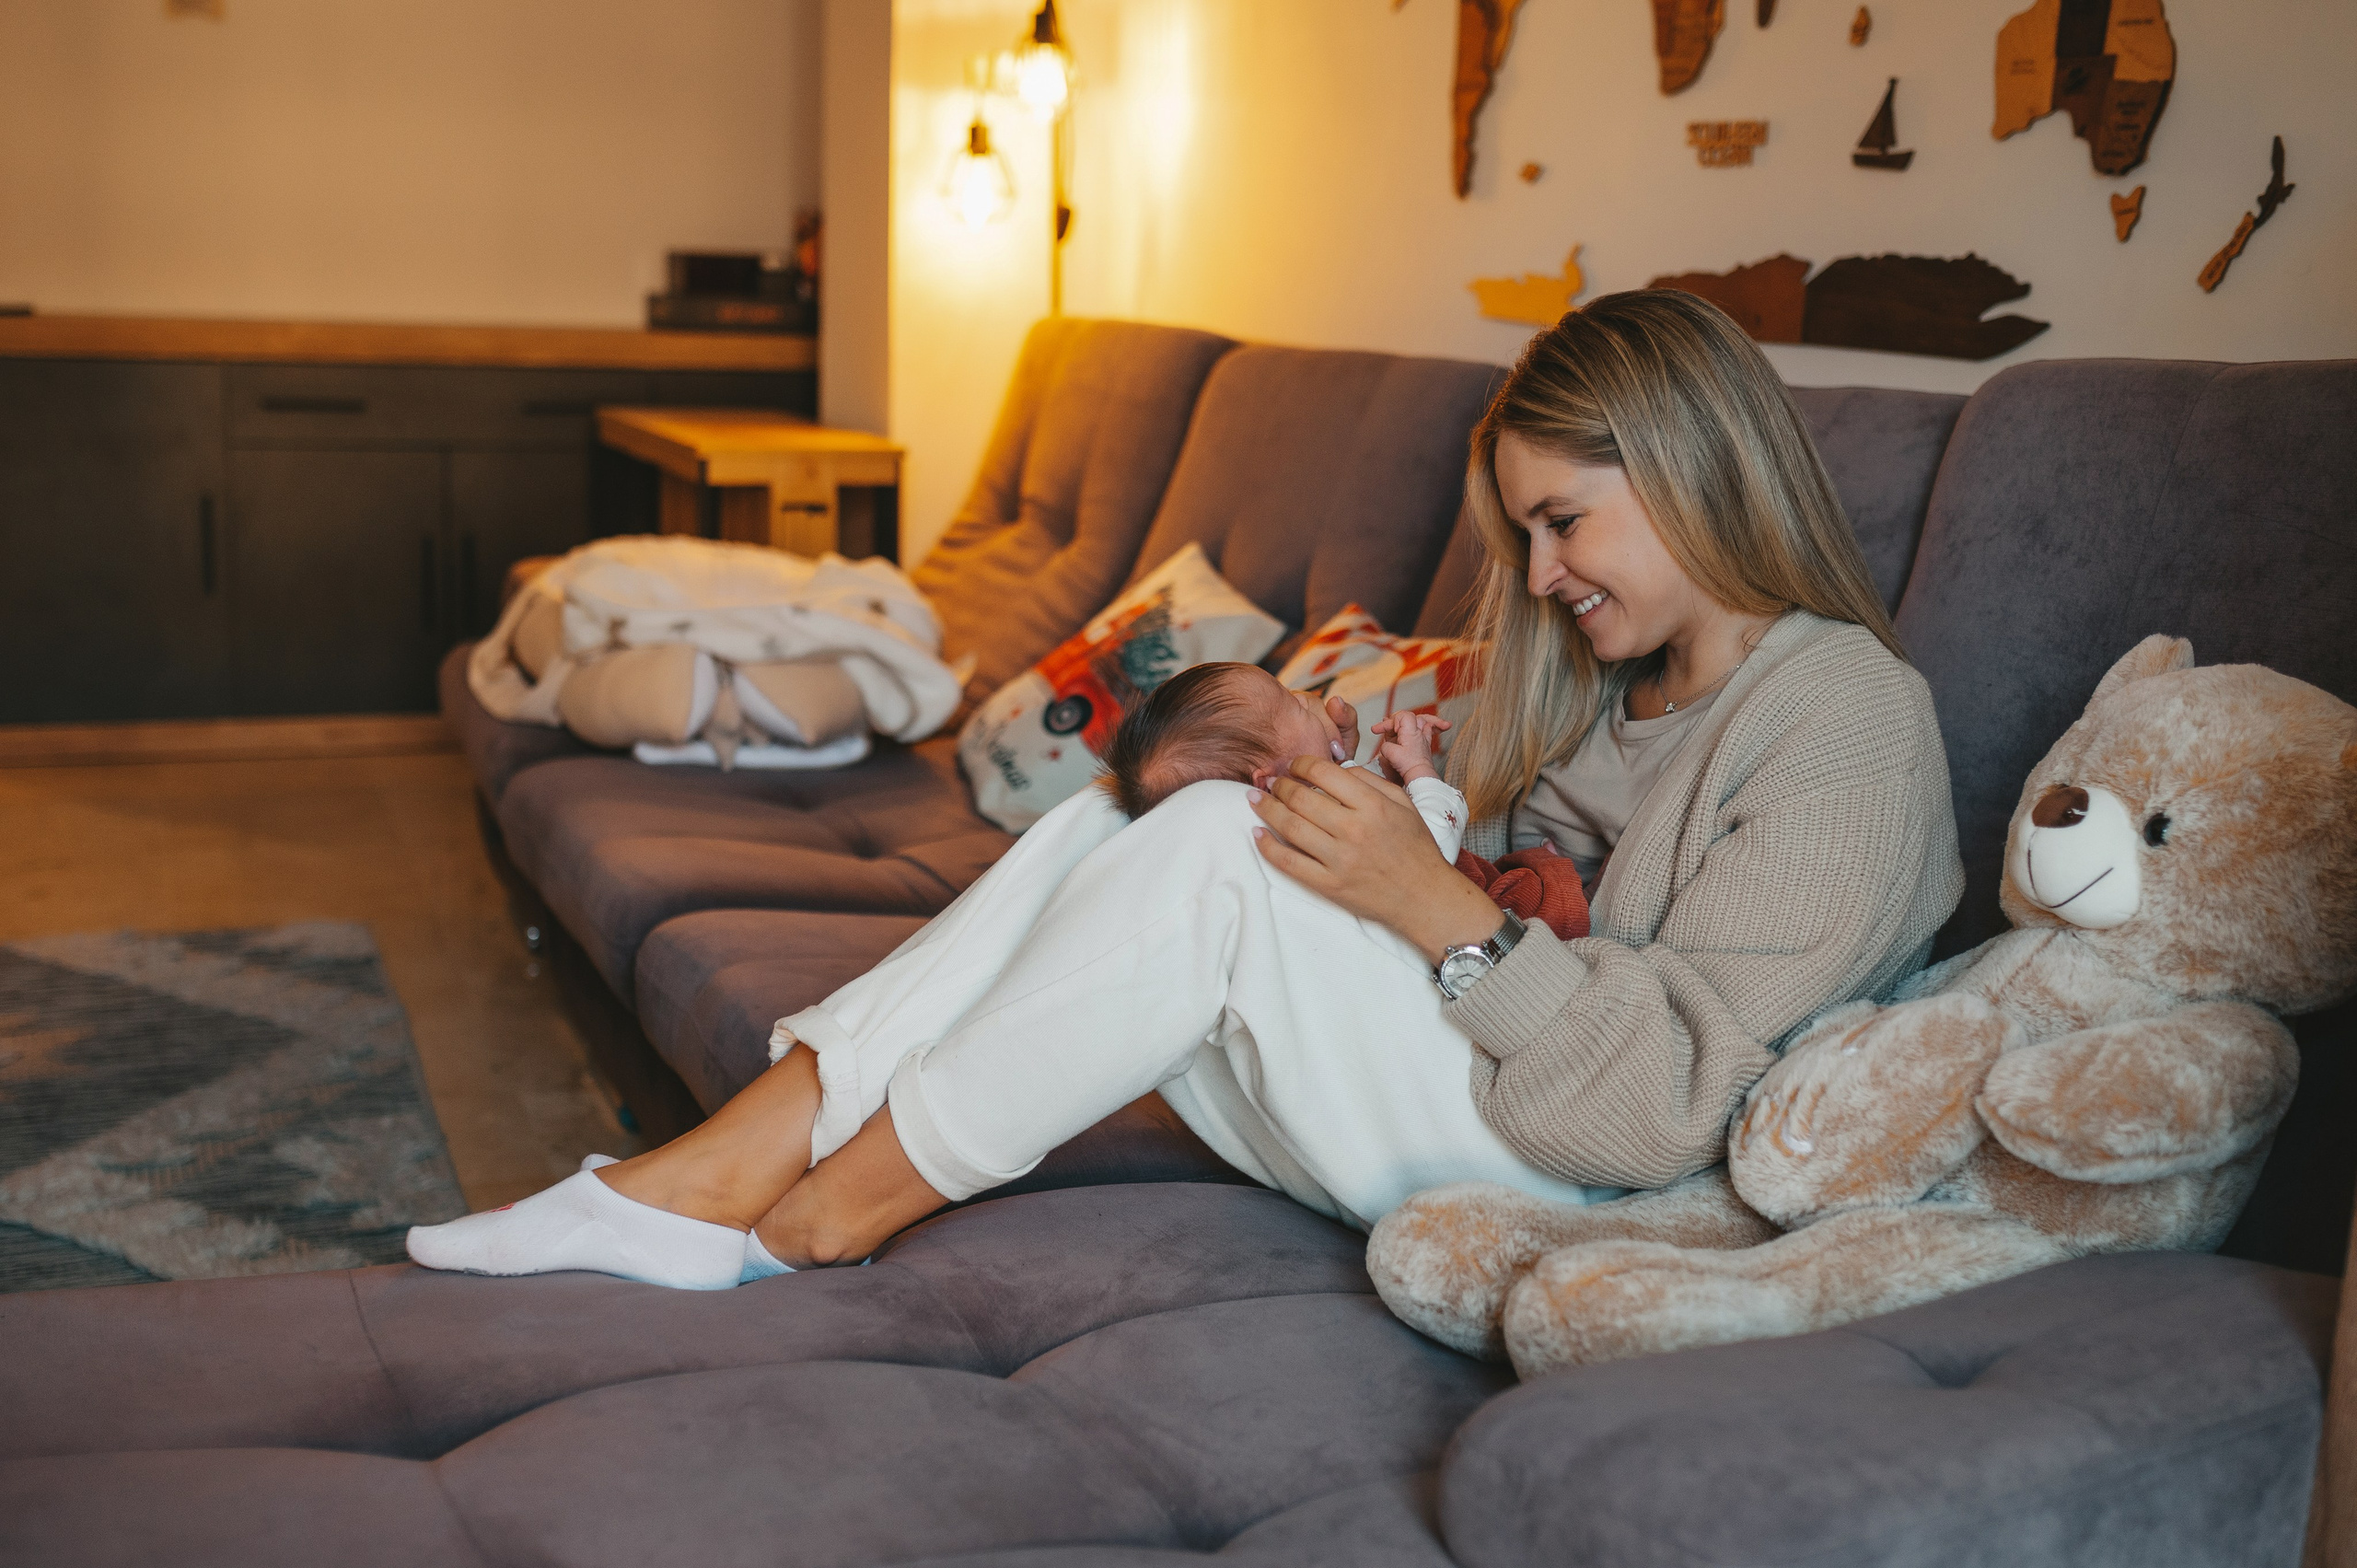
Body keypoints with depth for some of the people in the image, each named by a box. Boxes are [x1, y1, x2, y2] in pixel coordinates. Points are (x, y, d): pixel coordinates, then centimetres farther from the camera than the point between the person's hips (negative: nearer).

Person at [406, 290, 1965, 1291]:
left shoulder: (1849, 714, -11)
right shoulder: (1618, 684, 18)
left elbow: (1668, 1108, -20)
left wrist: (1435, 905, -23)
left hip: (1566, 1186, -8)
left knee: (1219, 847, -27)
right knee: (1095, 827, -9)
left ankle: (823, 1218, -14)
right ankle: (735, 1160, -16)